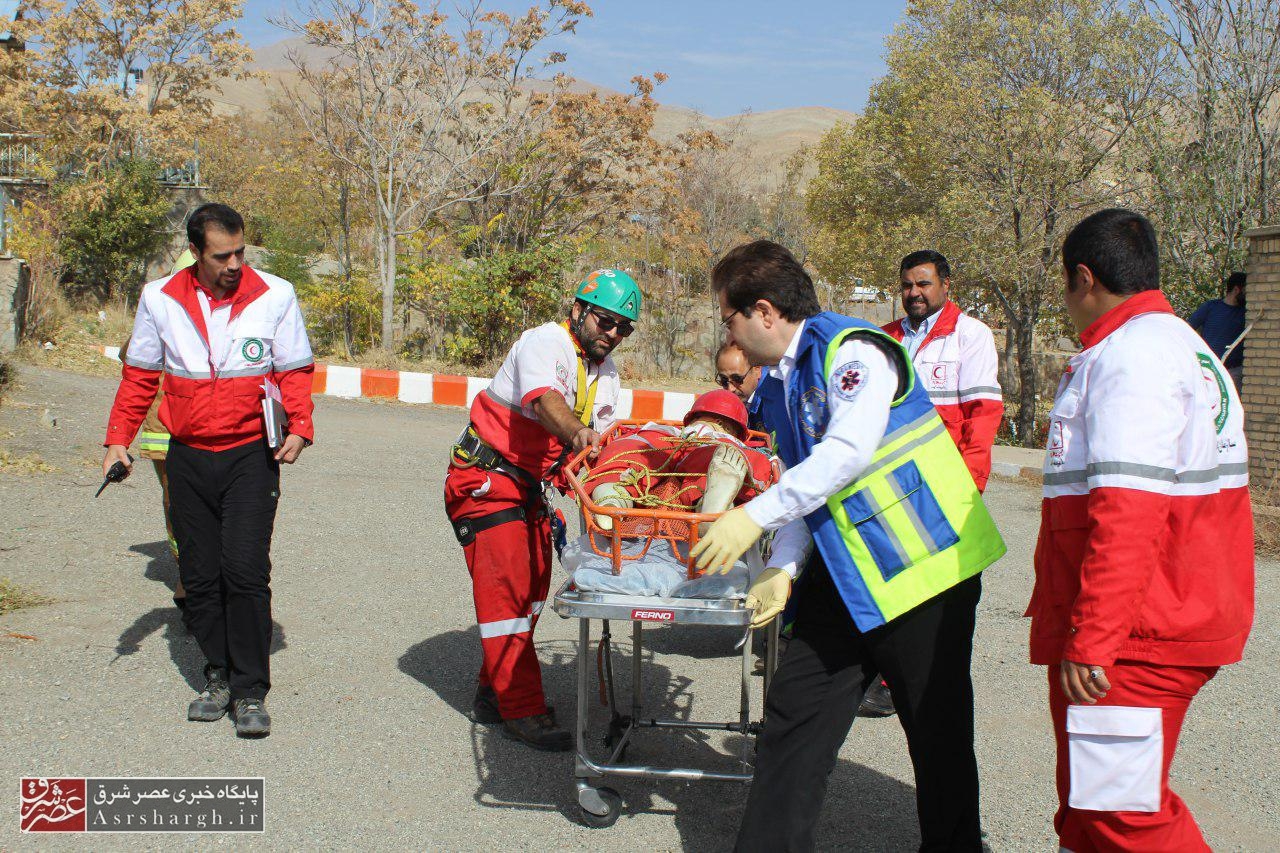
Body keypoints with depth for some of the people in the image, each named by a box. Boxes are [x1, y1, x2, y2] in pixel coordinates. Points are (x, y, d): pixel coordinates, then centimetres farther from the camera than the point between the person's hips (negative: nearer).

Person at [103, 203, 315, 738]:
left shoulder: (275, 296, -3)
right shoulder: (159, 299, 4)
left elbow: (294, 372, 3)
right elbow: (139, 375, 13)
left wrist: (299, 427, -11)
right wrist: (118, 439, 7)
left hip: (251, 457, -3)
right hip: (187, 458, 3)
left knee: (245, 571, -9)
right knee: (199, 575, 7)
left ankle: (250, 691, 1)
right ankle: (219, 676, 22)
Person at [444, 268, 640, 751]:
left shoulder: (606, 372, 10)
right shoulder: (545, 343, -18)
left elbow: (598, 442, 6)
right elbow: (544, 398, -39)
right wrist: (578, 433, -57)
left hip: (532, 485, 9)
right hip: (486, 478, -9)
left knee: (533, 586, 10)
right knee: (506, 589, -11)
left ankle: (494, 693, 23)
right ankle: (522, 711, -8)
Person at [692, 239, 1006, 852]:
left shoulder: (852, 349, -14)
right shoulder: (776, 386, 13)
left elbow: (850, 450, -28)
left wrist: (756, 514, -29)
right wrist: (783, 568, -1)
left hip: (921, 565, -8)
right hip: (843, 574, 8)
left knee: (937, 733, 6)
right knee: (793, 714, 6)